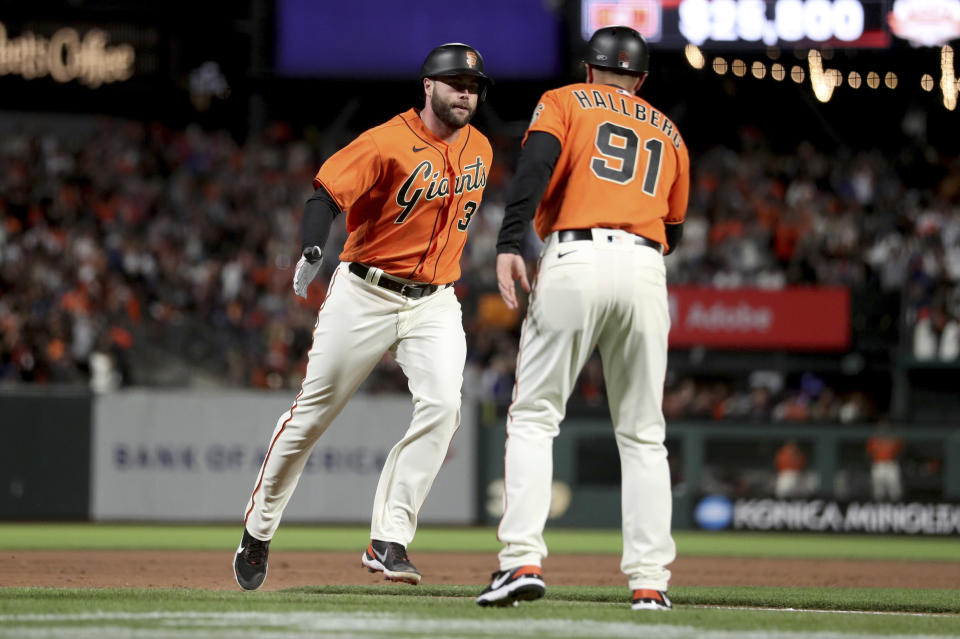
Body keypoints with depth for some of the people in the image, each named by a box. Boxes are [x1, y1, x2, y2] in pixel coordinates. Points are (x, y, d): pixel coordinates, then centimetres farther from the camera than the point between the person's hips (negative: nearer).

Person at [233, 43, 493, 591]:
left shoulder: (480, 150, 6)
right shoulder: (389, 143, -15)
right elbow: (327, 194, -26)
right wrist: (312, 252, -44)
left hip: (435, 302, 4)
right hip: (365, 294, -4)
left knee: (442, 405, -19)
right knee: (314, 411, 4)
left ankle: (390, 542, -16)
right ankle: (259, 528, 23)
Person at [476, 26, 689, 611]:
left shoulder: (564, 102, 14)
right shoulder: (668, 132, 25)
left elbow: (535, 166, -7)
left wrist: (509, 245, -16)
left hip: (575, 261, -3)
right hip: (645, 269, 3)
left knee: (534, 416, 1)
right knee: (642, 434, 9)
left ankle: (524, 559, -14)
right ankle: (650, 579, 1)